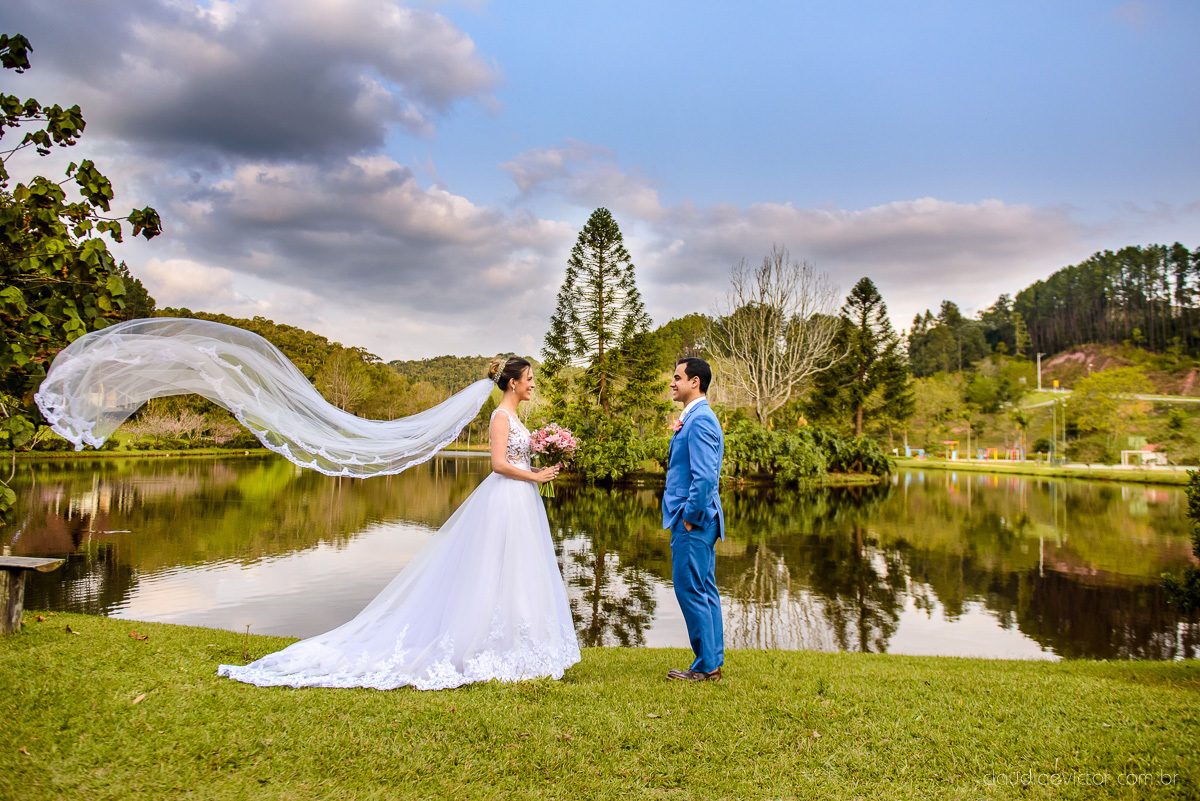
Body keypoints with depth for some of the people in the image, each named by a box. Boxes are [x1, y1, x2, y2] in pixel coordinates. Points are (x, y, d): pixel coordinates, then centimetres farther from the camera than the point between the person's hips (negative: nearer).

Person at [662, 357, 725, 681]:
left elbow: (705, 476, -23)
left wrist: (689, 517, -18)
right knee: (705, 590, 13)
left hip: (693, 521, -11)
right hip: (698, 519, 11)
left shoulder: (700, 420, -16)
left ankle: (706, 667, 5)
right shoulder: (695, 418, 17)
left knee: (691, 590, -4)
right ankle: (713, 662, 21)